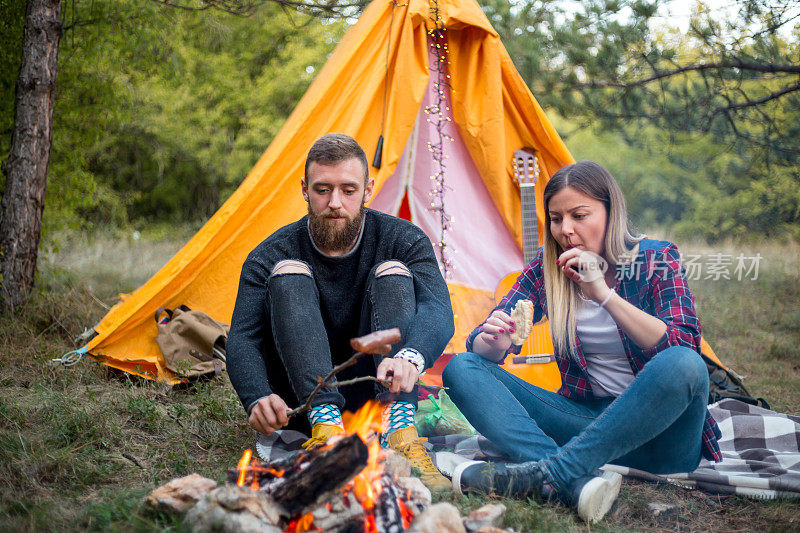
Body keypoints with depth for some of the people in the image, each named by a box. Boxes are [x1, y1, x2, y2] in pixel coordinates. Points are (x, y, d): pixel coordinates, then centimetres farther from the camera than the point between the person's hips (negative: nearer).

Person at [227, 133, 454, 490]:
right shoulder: (270, 256, -6)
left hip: (375, 392, 0)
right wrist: (258, 398, -41)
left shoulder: (404, 241, -6)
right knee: (288, 274, -22)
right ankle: (326, 426, -40)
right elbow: (242, 339, -18)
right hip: (300, 402, 0)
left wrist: (409, 356, -49)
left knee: (393, 273, -21)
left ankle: (399, 433, -39)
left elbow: (437, 310, -25)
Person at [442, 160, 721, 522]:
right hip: (585, 416, 4)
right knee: (461, 368, -14)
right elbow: (482, 343, 1)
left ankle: (546, 474, -37)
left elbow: (684, 348, -19)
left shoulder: (657, 259, -4)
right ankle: (579, 482, -39)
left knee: (684, 366, -37)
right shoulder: (546, 269, 4)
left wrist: (604, 293, -25)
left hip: (656, 430, -3)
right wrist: (494, 342, -25)